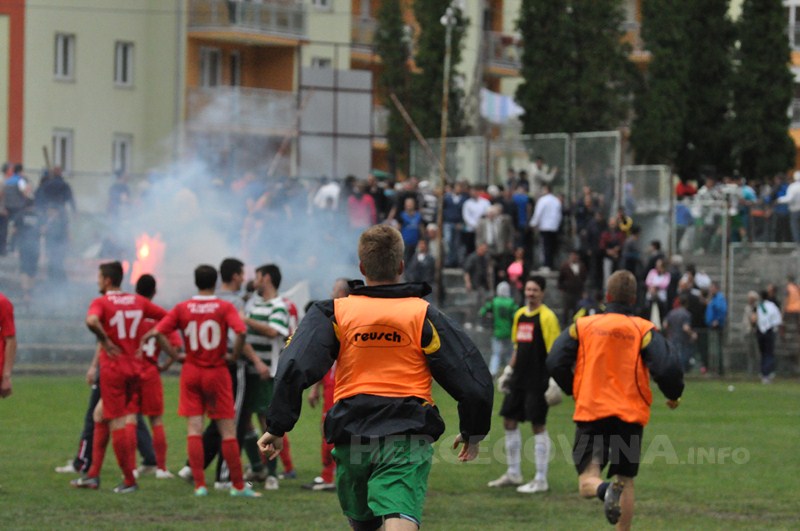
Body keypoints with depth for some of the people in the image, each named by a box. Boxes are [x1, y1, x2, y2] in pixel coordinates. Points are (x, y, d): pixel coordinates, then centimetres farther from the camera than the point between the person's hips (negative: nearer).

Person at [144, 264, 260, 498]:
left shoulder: (182, 308, 0)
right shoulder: (225, 307, -5)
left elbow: (157, 332, -8)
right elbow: (241, 331, -21)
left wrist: (176, 355, 0)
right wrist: (235, 356, -6)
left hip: (191, 373, 1)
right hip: (218, 372, -1)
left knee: (194, 429, 2)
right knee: (228, 431, 4)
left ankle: (200, 484, -5)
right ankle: (238, 485, 7)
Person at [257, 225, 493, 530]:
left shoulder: (334, 313, 7)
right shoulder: (424, 316, 6)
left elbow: (294, 369, -5)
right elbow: (474, 381, 5)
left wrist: (277, 428, 0)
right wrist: (473, 433, 20)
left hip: (351, 439, 2)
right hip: (407, 440, -2)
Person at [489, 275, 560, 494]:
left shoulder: (547, 317, -11)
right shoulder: (520, 315, 11)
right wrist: (509, 370, 20)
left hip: (538, 381, -8)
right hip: (519, 379, 8)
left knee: (538, 426, -4)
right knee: (509, 421, 11)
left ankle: (540, 480, 2)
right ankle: (513, 474, 24)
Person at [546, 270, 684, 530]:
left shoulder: (583, 325, 6)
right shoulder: (644, 330, 2)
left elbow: (555, 362, 0)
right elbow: (666, 368, -10)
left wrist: (572, 389, 18)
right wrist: (673, 395, 10)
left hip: (590, 412, 0)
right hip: (631, 414, 0)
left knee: (588, 480, -3)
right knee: (625, 479, 13)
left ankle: (604, 489, -37)